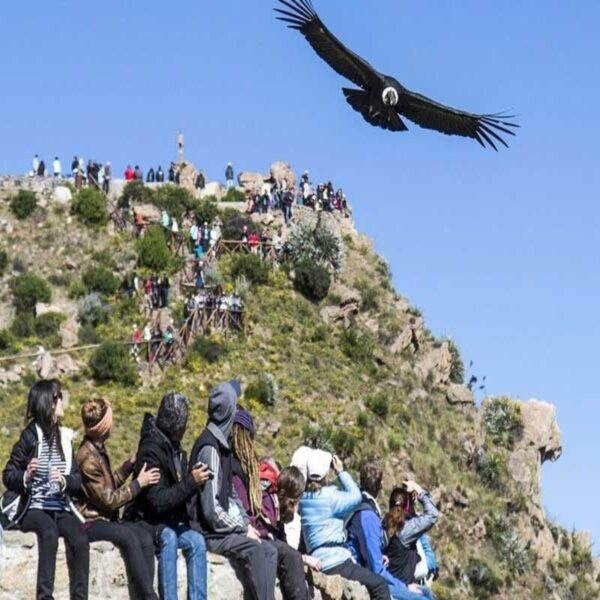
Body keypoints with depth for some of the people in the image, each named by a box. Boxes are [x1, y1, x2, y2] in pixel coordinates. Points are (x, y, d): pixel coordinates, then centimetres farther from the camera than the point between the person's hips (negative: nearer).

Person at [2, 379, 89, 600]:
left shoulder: (64, 437, 11)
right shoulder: (30, 437, -3)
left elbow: (77, 479, 12)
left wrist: (65, 480, -10)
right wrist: (26, 476, -22)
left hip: (61, 508, 4)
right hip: (34, 508, -4)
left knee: (80, 539, -26)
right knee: (50, 532, -35)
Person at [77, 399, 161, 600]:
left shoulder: (98, 449, 12)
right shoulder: (88, 458, -16)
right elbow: (109, 500, -15)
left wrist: (130, 464, 12)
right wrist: (138, 483, -9)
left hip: (104, 518, 8)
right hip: (89, 521, -8)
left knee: (144, 534, -19)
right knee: (128, 536, -32)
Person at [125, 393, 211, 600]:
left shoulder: (175, 448, 9)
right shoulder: (151, 449, -17)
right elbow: (157, 501, -24)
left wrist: (193, 478, 0)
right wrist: (191, 482, -24)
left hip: (171, 522, 7)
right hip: (147, 521, -7)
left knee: (196, 541, -19)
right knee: (168, 536, -35)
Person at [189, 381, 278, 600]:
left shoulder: (222, 445, 13)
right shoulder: (210, 449, -17)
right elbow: (211, 509, -21)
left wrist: (245, 523, 5)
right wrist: (243, 528, -12)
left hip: (222, 527, 9)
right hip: (209, 532, -9)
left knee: (269, 551, -2)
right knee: (254, 549, -24)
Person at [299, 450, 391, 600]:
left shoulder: (305, 497, 9)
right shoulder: (330, 496, -12)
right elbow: (355, 496, 3)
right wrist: (341, 472, 8)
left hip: (320, 563, 9)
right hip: (336, 563, -9)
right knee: (380, 585, -1)